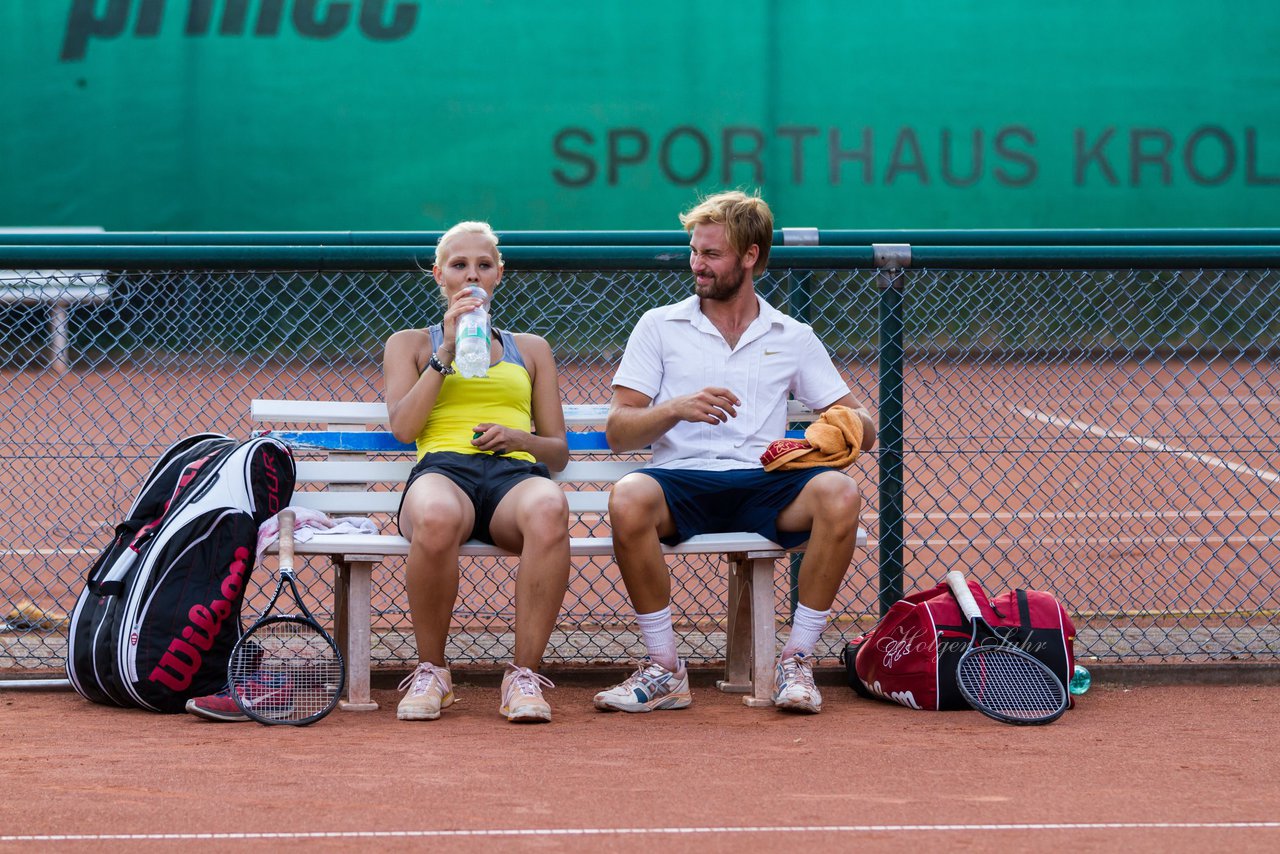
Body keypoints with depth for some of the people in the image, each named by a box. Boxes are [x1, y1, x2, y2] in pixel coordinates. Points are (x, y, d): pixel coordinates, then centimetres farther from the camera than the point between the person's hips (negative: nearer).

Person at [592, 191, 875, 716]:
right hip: (681, 479, -1)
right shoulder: (659, 327, 15)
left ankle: (795, 662, -20)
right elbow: (618, 431, 6)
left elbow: (862, 429, 16)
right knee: (629, 499, -37)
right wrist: (677, 409, -13)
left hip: (764, 484, 1)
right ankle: (664, 669, -23)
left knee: (839, 495, -32)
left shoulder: (792, 338, 18)